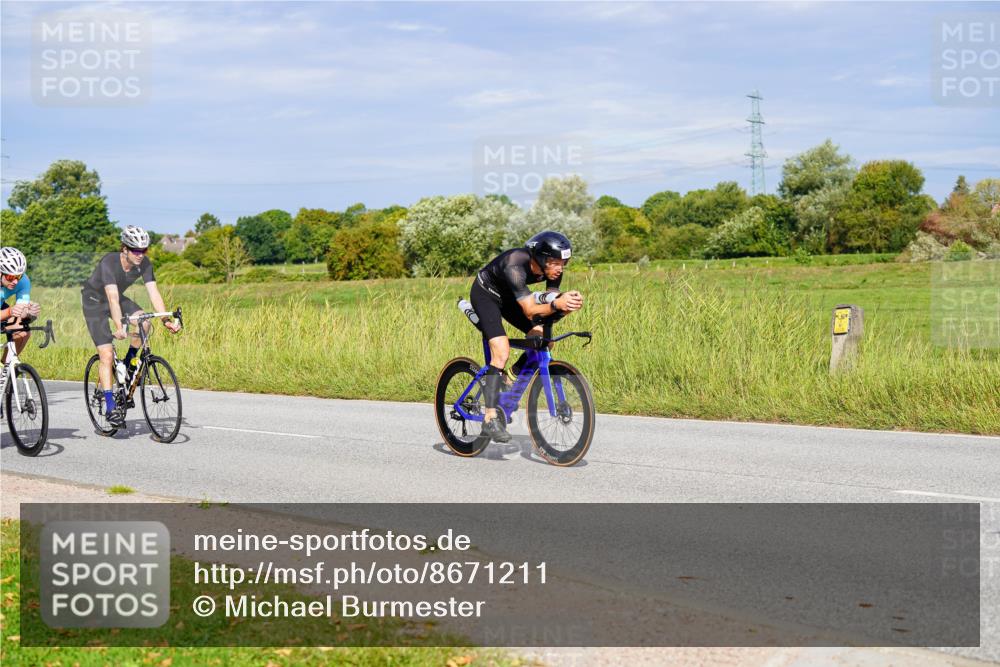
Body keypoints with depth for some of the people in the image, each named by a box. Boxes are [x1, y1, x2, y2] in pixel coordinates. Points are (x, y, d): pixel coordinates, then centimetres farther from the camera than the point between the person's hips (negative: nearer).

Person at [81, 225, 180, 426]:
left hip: (118, 298, 5)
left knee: (144, 323, -25)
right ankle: (110, 406, -10)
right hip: (94, 301, -5)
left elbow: (154, 293, -22)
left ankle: (128, 363, 0)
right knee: (107, 354, -14)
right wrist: (119, 328, -53)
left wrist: (167, 320, -35)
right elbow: (112, 298, -42)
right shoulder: (109, 262, -33)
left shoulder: (144, 264, -18)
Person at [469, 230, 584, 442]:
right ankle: (490, 419, -21)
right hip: (485, 294, -7)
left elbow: (550, 307, -17)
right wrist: (557, 304, -58)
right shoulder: (516, 266, -39)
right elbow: (530, 311, -41)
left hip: (508, 296, 7)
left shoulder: (553, 269, -19)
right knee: (501, 351, -23)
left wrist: (568, 303, -38)